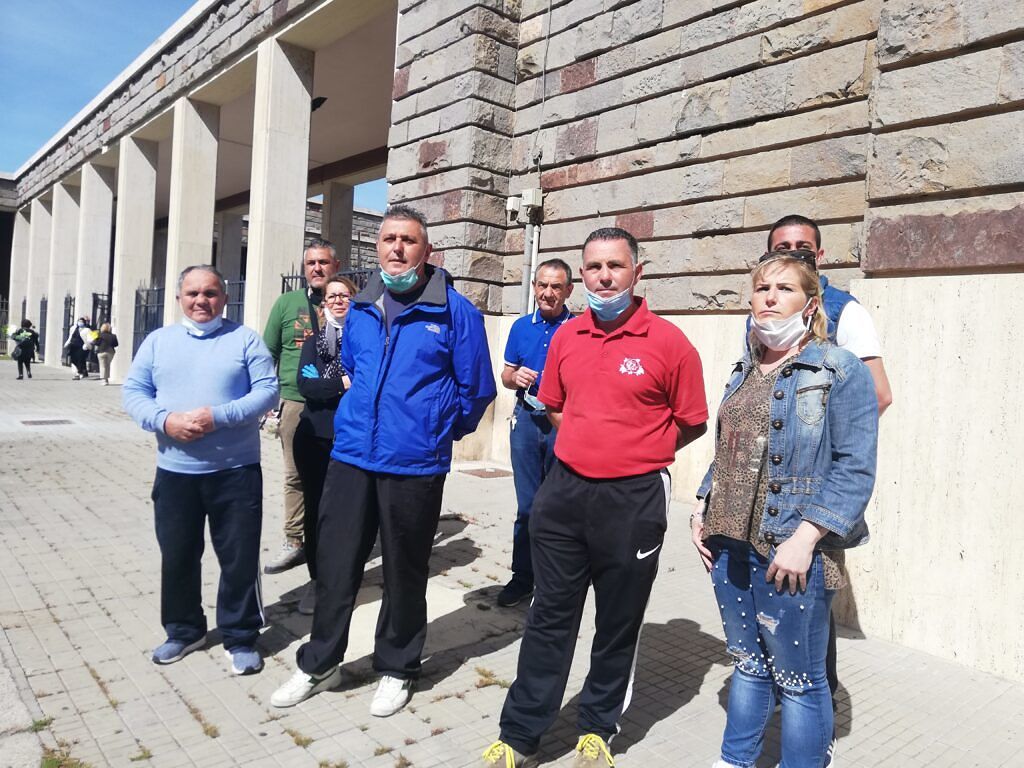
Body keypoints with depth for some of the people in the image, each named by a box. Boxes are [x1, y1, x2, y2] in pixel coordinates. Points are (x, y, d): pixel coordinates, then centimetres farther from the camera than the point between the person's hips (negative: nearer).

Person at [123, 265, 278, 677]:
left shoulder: (246, 339, 0)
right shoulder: (158, 340, 9)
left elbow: (267, 390, -9)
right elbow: (133, 392, 4)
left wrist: (218, 416, -21)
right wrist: (165, 421, -16)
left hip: (235, 470, -3)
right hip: (174, 470, 3)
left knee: (240, 557, 3)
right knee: (177, 556, 14)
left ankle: (241, 637, 19)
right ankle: (183, 630, 33)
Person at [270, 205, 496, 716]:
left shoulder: (455, 311, -6)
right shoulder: (359, 309, 9)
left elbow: (476, 390, 0)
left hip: (415, 466, -4)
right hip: (350, 457, 4)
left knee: (404, 573, 11)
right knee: (334, 564, 11)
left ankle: (396, 668, 31)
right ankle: (319, 664, 31)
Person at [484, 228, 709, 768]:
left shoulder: (669, 343, -9)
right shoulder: (565, 338, 5)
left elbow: (692, 424, -1)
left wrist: (634, 454, 3)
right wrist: (591, 446, 7)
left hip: (633, 500, -3)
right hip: (564, 490, 4)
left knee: (618, 623, 13)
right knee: (549, 616, 12)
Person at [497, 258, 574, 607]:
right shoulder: (521, 327, 10)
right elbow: (506, 375, 15)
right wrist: (515, 377, -7)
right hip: (527, 418, 3)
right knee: (527, 503, 7)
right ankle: (522, 576, 17)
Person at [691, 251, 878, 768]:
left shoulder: (842, 372, -8)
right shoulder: (744, 372, 12)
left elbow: (855, 468, -14)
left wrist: (805, 538, -21)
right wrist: (703, 509, 9)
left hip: (792, 550, -6)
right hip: (730, 542, 6)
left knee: (798, 678, 6)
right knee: (747, 663, 21)